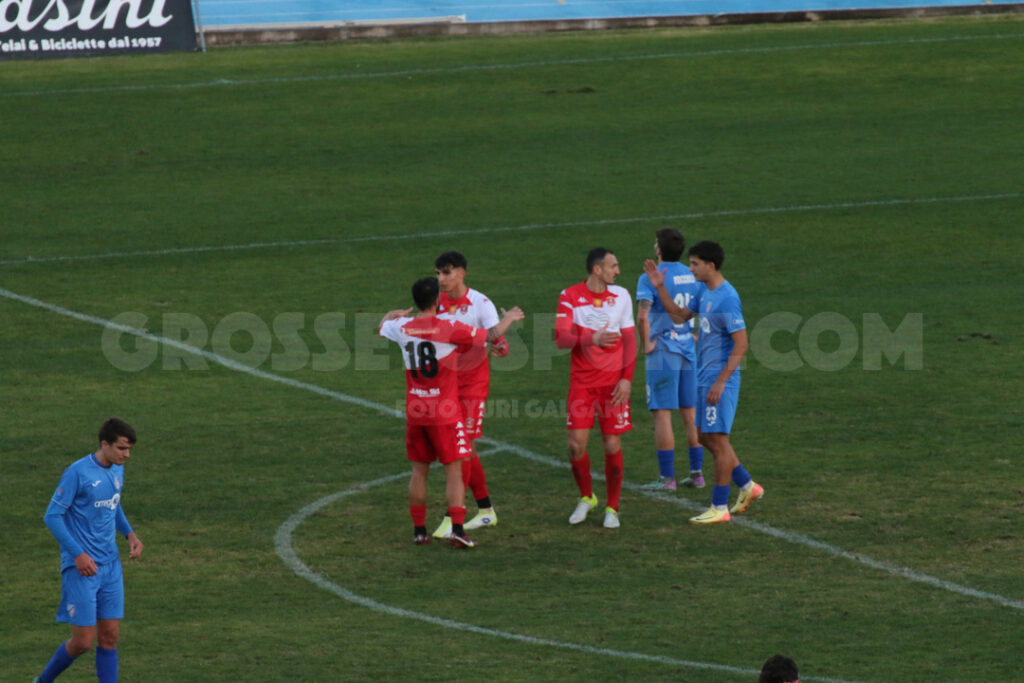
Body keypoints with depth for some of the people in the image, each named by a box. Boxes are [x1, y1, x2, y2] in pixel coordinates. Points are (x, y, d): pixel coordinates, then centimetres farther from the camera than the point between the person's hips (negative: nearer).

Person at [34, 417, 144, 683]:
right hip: (81, 568, -7)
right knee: (83, 641, -6)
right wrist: (78, 554, -19)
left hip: (110, 566, 7)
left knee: (110, 637, 4)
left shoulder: (117, 471, 8)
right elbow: (52, 516, -13)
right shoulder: (78, 473, -15)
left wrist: (130, 534, 8)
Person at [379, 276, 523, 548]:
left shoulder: (402, 327, -1)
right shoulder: (449, 328, -14)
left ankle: (419, 530, 16)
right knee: (454, 471, 0)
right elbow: (491, 336, -8)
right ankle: (457, 529, -10)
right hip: (445, 412, -4)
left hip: (415, 411, 4)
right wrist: (508, 319, 12)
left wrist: (393, 314, 45)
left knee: (419, 471, 14)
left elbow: (381, 327, 23)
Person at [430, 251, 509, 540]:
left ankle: (451, 519, -13)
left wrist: (500, 347, -43)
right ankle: (486, 510, 24)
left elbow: (498, 339, -22)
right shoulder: (437, 303, 2)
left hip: (473, 380, -6)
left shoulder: (480, 304, -13)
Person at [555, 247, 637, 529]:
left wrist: (627, 379, -4)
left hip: (613, 380, 1)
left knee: (612, 445, -2)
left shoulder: (621, 296, 2)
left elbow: (629, 341, 5)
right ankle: (586, 497, 19)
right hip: (582, 379, -1)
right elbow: (561, 338, -14)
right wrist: (593, 339, -30)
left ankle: (612, 508, 12)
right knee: (576, 443, -6)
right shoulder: (570, 296, -5)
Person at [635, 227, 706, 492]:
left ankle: (666, 477, -1)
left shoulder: (650, 278, -12)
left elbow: (642, 316, -24)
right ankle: (697, 473, 15)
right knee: (690, 415, 12)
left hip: (662, 353, -6)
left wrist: (645, 345, -12)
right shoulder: (692, 276, 7)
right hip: (689, 351, 6)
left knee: (662, 415, -2)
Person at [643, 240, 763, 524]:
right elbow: (680, 315, 24)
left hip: (720, 380, -10)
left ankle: (719, 507, 2)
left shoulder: (726, 299, -19)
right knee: (706, 437, 15)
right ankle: (747, 486, 25)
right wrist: (660, 287, 13)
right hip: (705, 377, 10)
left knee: (717, 439, -4)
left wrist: (721, 382, -22)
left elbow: (741, 344, -21)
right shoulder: (706, 293, 10)